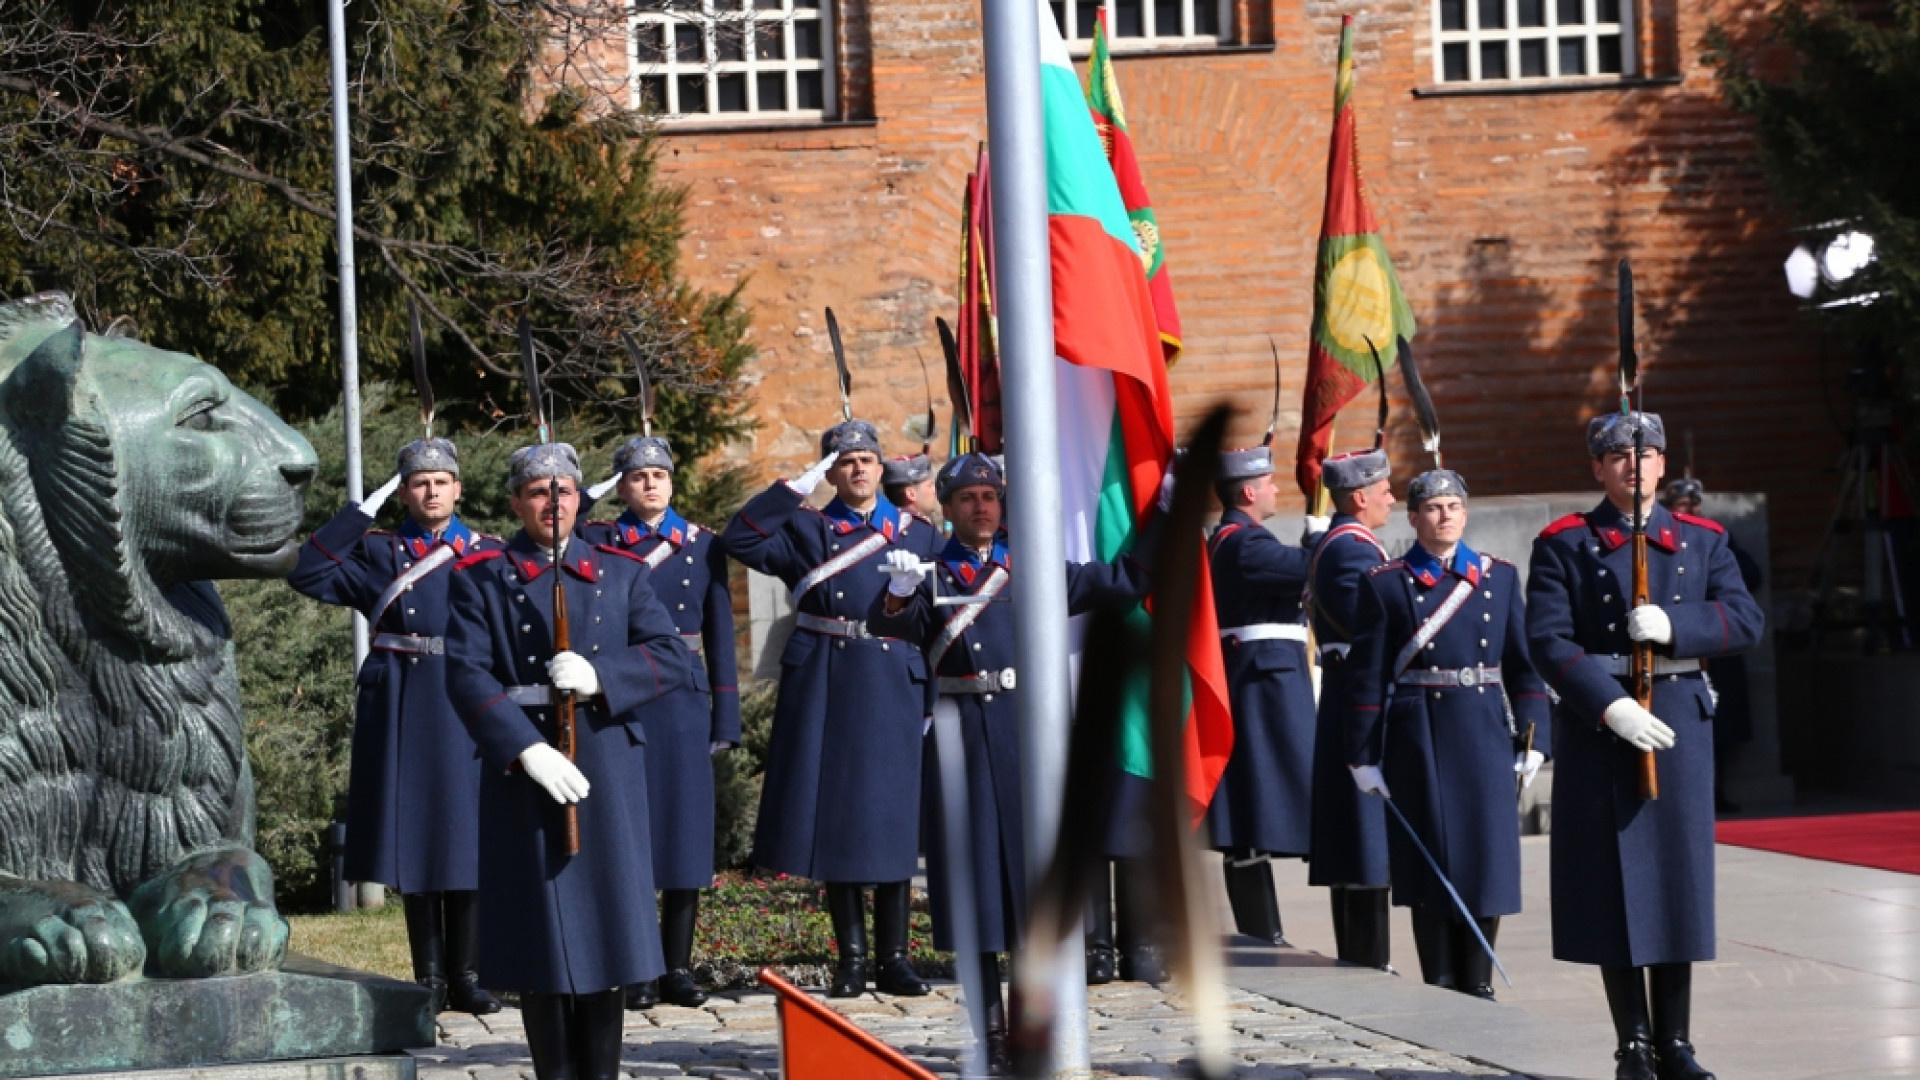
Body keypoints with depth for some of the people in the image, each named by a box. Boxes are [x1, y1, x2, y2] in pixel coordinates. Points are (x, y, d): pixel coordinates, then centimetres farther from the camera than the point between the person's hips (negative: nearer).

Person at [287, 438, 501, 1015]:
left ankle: (465, 974, 8)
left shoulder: (491, 555, 9)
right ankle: (430, 977, 6)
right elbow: (307, 573, -8)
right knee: (414, 841, 0)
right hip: (403, 708, -1)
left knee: (469, 838, 1)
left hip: (471, 707, 1)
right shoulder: (377, 552, 6)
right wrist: (361, 513, -9)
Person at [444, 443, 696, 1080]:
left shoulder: (620, 573, 12)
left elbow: (673, 660, 3)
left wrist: (600, 676, -15)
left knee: (609, 926, 1)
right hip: (525, 769, -2)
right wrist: (528, 750, -19)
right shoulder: (482, 578, 5)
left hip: (609, 772, 2)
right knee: (541, 938, 0)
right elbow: (466, 674, -7)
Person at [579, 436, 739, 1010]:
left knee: (686, 830, 2)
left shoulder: (703, 546, 10)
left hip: (684, 703, 2)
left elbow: (720, 636, 9)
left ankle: (679, 968, 9)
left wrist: (725, 719, 5)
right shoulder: (594, 542, 4)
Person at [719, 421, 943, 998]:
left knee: (895, 818, 1)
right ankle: (851, 957, 7)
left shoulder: (918, 535, 11)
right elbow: (740, 538, -7)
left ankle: (894, 956, 7)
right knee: (836, 816, 0)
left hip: (895, 687, 1)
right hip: (826, 686, 0)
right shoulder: (807, 531, 8)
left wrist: (935, 702, -2)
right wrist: (796, 488, -9)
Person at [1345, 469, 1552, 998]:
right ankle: (1440, 986, 9)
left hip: (1486, 736, 2)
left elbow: (1525, 662, 9)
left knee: (1487, 857, 2)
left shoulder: (1500, 577, 9)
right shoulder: (1386, 584, 1)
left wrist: (1532, 739, 2)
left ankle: (1477, 983, 13)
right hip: (1419, 738, -2)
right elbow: (1367, 676, 0)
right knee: (1430, 861, 1)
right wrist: (1364, 755, -3)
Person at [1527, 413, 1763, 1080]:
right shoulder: (1563, 546, 1)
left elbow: (1746, 621, 0)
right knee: (1613, 888, -1)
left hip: (1680, 723, 2)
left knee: (1679, 877, 3)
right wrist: (1610, 706, -20)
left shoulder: (1702, 541, 11)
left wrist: (1675, 625, -18)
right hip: (1597, 725, -2)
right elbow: (1549, 642, -9)